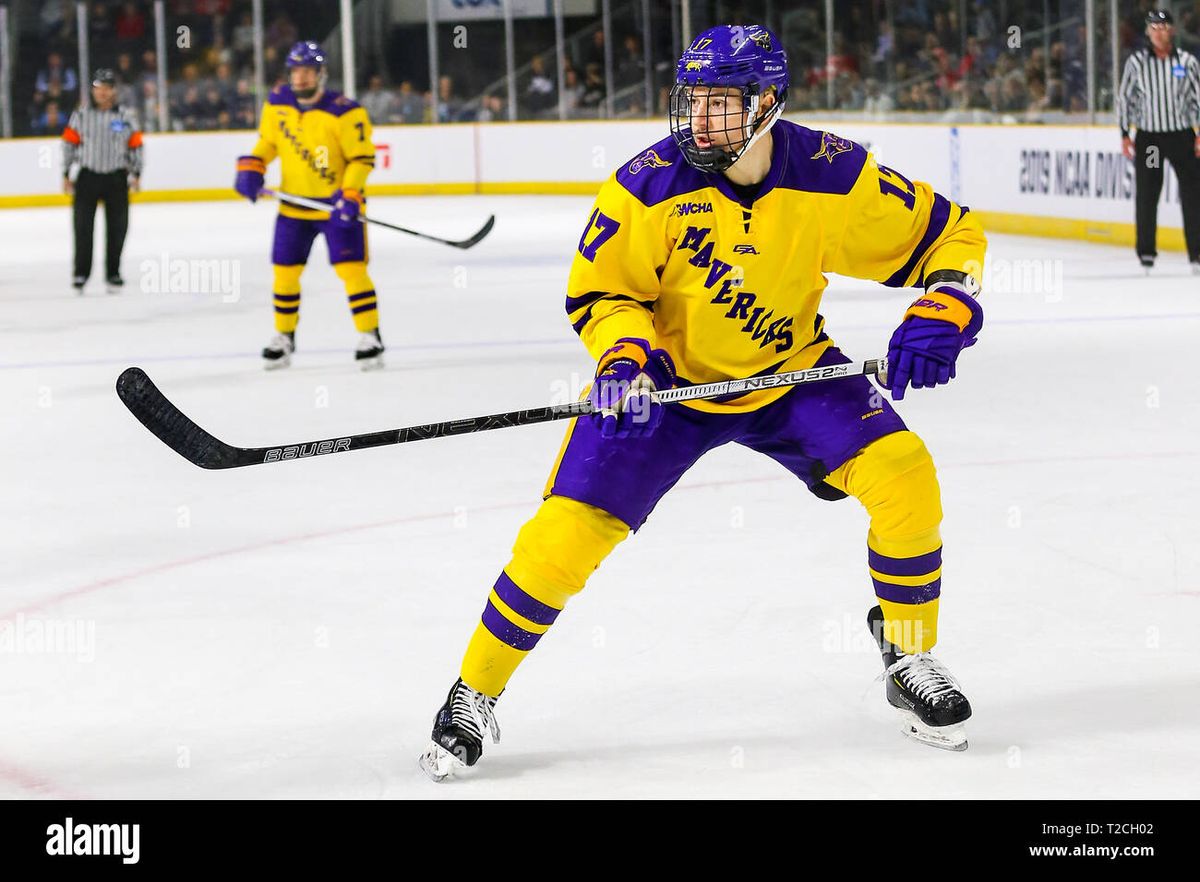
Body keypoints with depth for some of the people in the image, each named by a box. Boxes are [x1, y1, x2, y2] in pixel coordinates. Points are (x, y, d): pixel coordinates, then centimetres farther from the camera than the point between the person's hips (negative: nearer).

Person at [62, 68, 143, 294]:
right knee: (83, 227, -2)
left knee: (117, 228, 3)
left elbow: (135, 146, 7)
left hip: (116, 178, 1)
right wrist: (67, 176, 1)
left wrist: (135, 174, 1)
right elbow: (69, 144, 4)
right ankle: (80, 274, 5)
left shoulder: (126, 116, 3)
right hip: (87, 176, -1)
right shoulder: (81, 115, 1)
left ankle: (113, 274, 14)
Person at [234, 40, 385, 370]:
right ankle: (283, 337, 24)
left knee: (351, 268, -11)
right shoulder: (277, 104, -1)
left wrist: (349, 196, -27)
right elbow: (267, 141, 14)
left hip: (336, 204, -5)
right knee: (285, 271, 8)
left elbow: (362, 158, -17)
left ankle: (370, 337, -4)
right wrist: (251, 168, -2)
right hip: (294, 204, 5)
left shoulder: (344, 112, -18)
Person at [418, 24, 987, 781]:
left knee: (902, 472, -19)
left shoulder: (834, 178, -19)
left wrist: (942, 318, -25)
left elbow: (952, 233, -8)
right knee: (569, 529, -14)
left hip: (788, 371, 1)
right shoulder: (650, 186, -22)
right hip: (669, 377, -1)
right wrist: (627, 356, -30)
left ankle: (912, 662, 3)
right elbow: (599, 291, -10)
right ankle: (473, 698, 5)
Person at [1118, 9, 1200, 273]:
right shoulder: (1136, 62, -1)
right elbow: (1124, 98, 5)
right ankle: (1146, 252, 13)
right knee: (1146, 196, 2)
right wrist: (1125, 135, 2)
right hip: (1148, 137, 0)